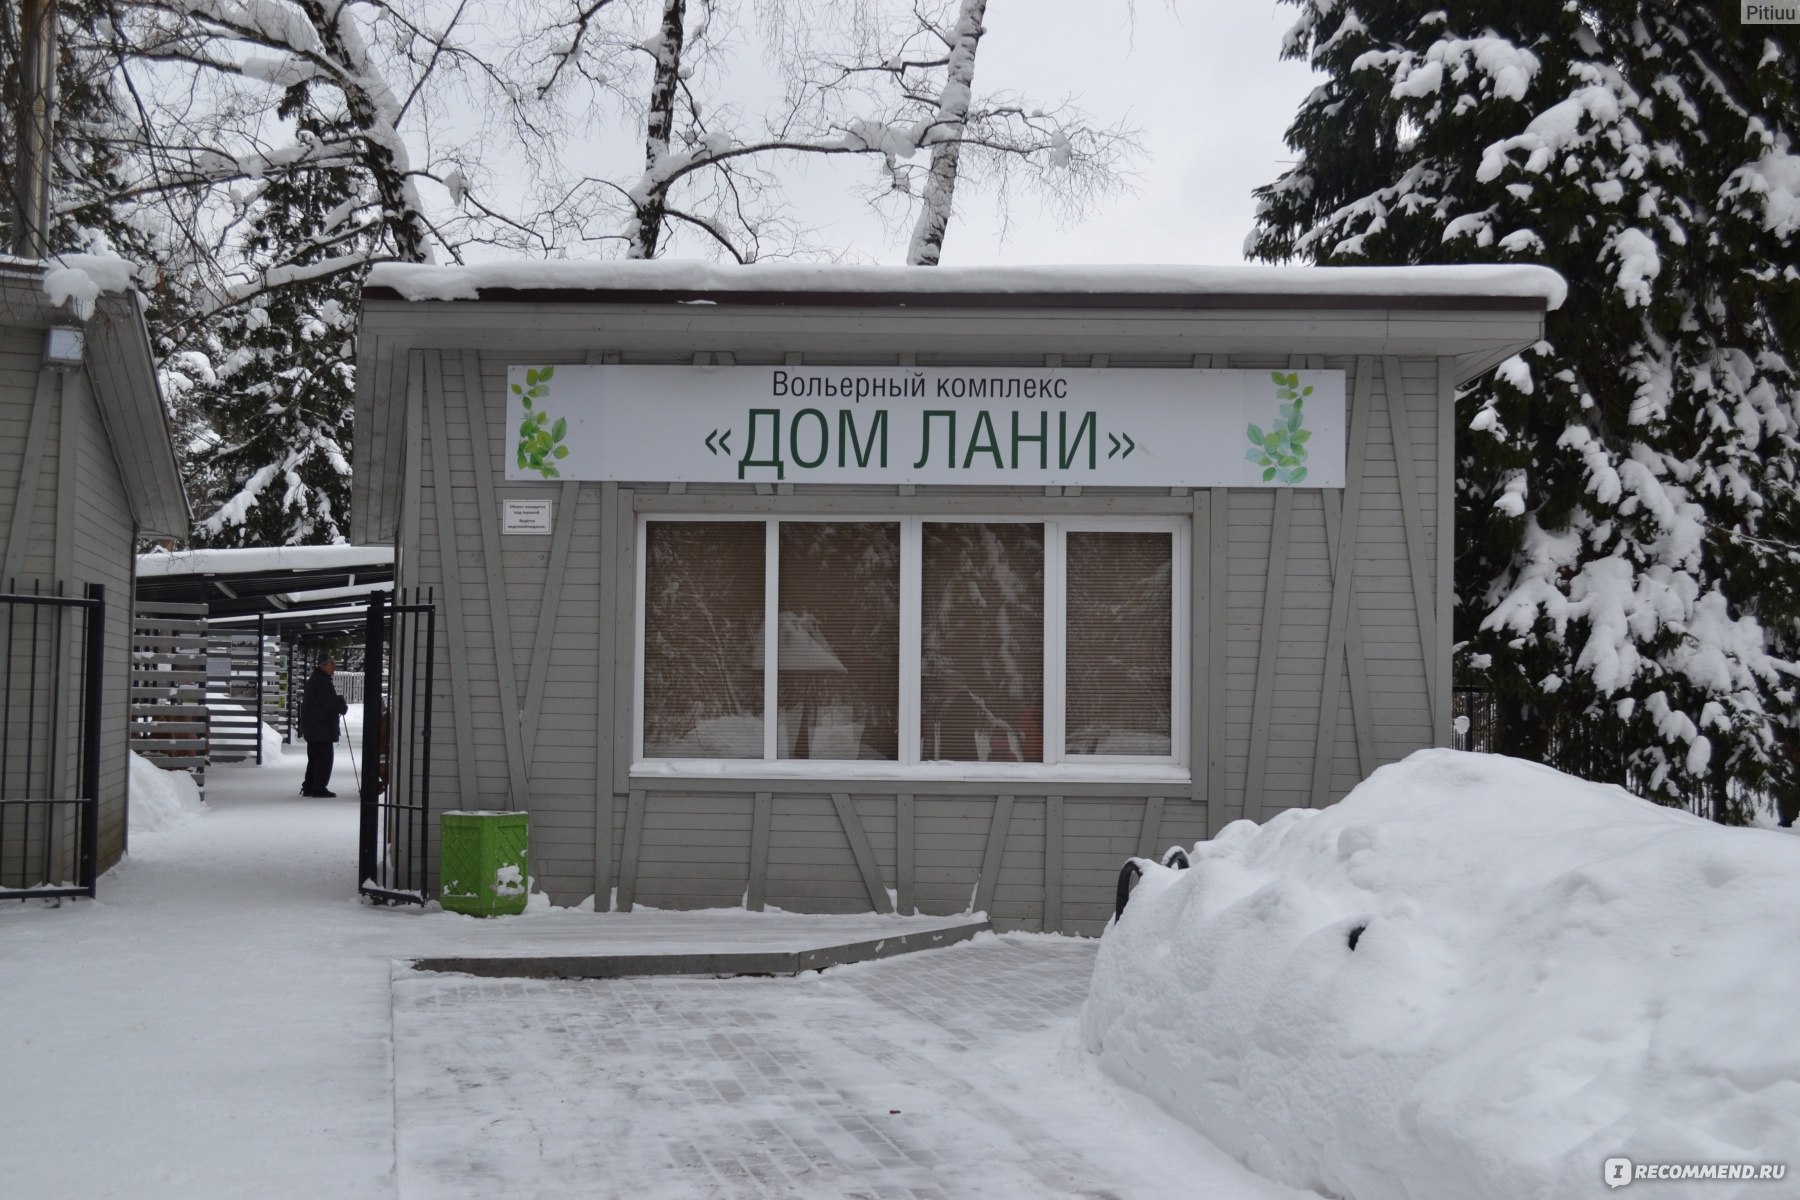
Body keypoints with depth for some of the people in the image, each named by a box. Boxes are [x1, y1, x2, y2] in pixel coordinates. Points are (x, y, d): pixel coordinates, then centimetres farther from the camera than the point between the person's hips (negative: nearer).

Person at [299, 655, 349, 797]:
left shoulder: (313, 680, 19)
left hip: (311, 727, 10)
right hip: (322, 727, -10)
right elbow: (330, 702, -20)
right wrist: (343, 708, -3)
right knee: (325, 757, -6)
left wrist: (339, 705, 7)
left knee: (314, 758, 14)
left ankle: (308, 787, 17)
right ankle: (319, 787, -6)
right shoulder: (322, 681, -16)